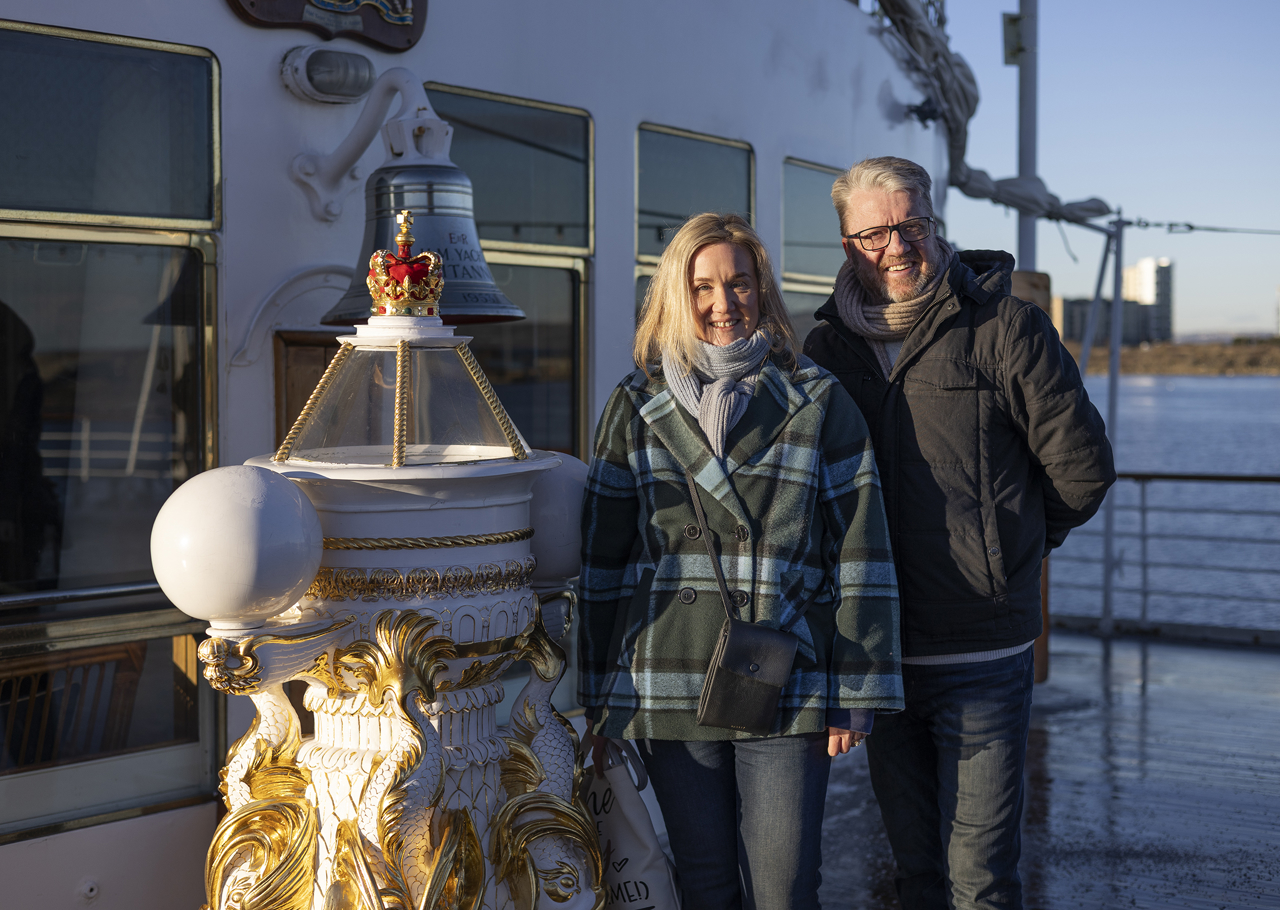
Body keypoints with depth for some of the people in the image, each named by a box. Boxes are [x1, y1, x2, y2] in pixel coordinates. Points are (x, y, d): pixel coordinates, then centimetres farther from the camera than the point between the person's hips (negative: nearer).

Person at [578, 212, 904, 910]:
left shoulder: (818, 403, 2)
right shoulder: (636, 408, 7)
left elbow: (859, 552, 1)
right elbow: (602, 559, 9)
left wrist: (858, 692, -3)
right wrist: (597, 696, 7)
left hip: (789, 691, -1)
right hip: (670, 688, 2)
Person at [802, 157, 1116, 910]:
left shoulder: (1006, 328, -6)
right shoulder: (827, 348, 7)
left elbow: (1083, 468, -2)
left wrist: (1011, 542, 11)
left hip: (983, 657, -4)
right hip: (877, 656, 4)